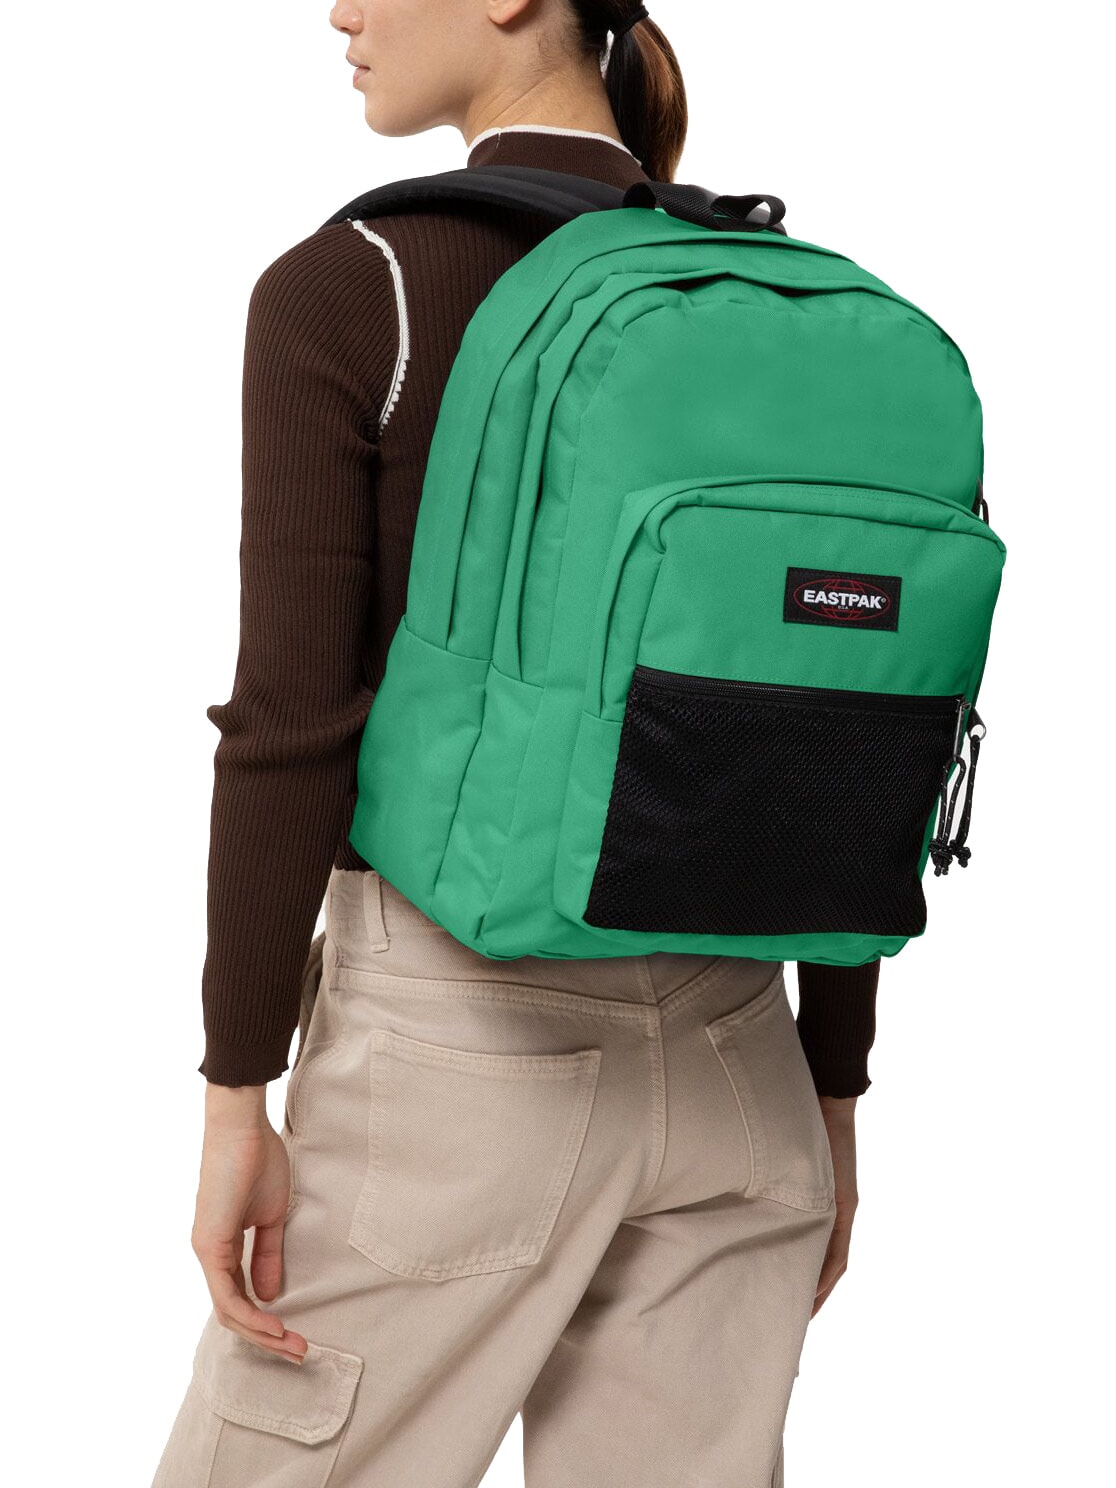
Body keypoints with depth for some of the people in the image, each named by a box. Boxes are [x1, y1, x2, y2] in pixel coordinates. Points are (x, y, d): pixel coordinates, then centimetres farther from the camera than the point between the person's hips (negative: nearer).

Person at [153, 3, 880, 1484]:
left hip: (456, 1026, -5)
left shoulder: (345, 290, -9)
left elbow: (293, 724, -14)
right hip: (722, 1036, 5)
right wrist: (832, 1090, 13)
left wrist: (235, 1100, -7)